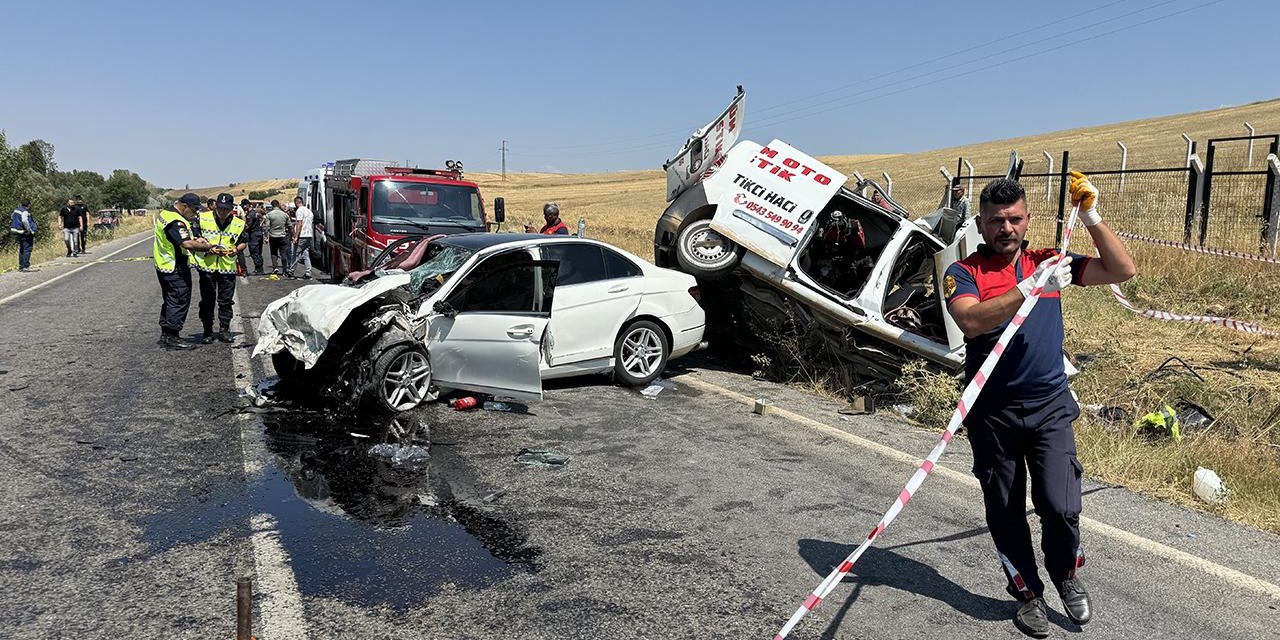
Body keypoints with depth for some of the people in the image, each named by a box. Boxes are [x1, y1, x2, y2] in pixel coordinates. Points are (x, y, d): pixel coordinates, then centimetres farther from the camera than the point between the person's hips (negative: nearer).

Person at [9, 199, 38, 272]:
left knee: (21, 250, 18)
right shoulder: (25, 212, -18)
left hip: (18, 233, 10)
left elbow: (12, 219, 25)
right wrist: (29, 230, -25)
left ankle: (21, 266, 25)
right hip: (25, 233, -10)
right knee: (27, 249, -5)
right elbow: (24, 221, -34)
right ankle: (26, 267, -7)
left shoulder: (16, 210, 12)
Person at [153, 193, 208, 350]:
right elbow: (187, 244, -32)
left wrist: (194, 240, 10)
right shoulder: (175, 221, -22)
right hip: (175, 269, -11)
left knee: (169, 301, 18)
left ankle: (165, 334, 25)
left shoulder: (164, 213, 13)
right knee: (179, 301, -6)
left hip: (163, 265, 11)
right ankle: (172, 337, -3)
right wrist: (206, 245, -19)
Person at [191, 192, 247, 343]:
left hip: (228, 267, 1)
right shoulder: (202, 219, -2)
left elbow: (243, 242, 13)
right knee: (207, 301, 7)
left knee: (225, 301, 5)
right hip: (207, 267, -1)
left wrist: (236, 249, -9)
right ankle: (208, 332, 16)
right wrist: (209, 248, -15)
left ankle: (224, 330, 16)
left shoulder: (239, 224, 3)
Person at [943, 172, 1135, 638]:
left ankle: (1066, 576, 25)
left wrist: (1091, 218, -7)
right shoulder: (963, 272, -4)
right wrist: (1031, 286, -30)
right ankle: (1028, 594, 31)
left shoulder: (1048, 261, 7)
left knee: (1060, 508, -6)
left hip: (1050, 406, 2)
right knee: (1005, 512, 10)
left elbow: (1121, 271, 3)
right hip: (992, 412, -1)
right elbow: (971, 321, -24)